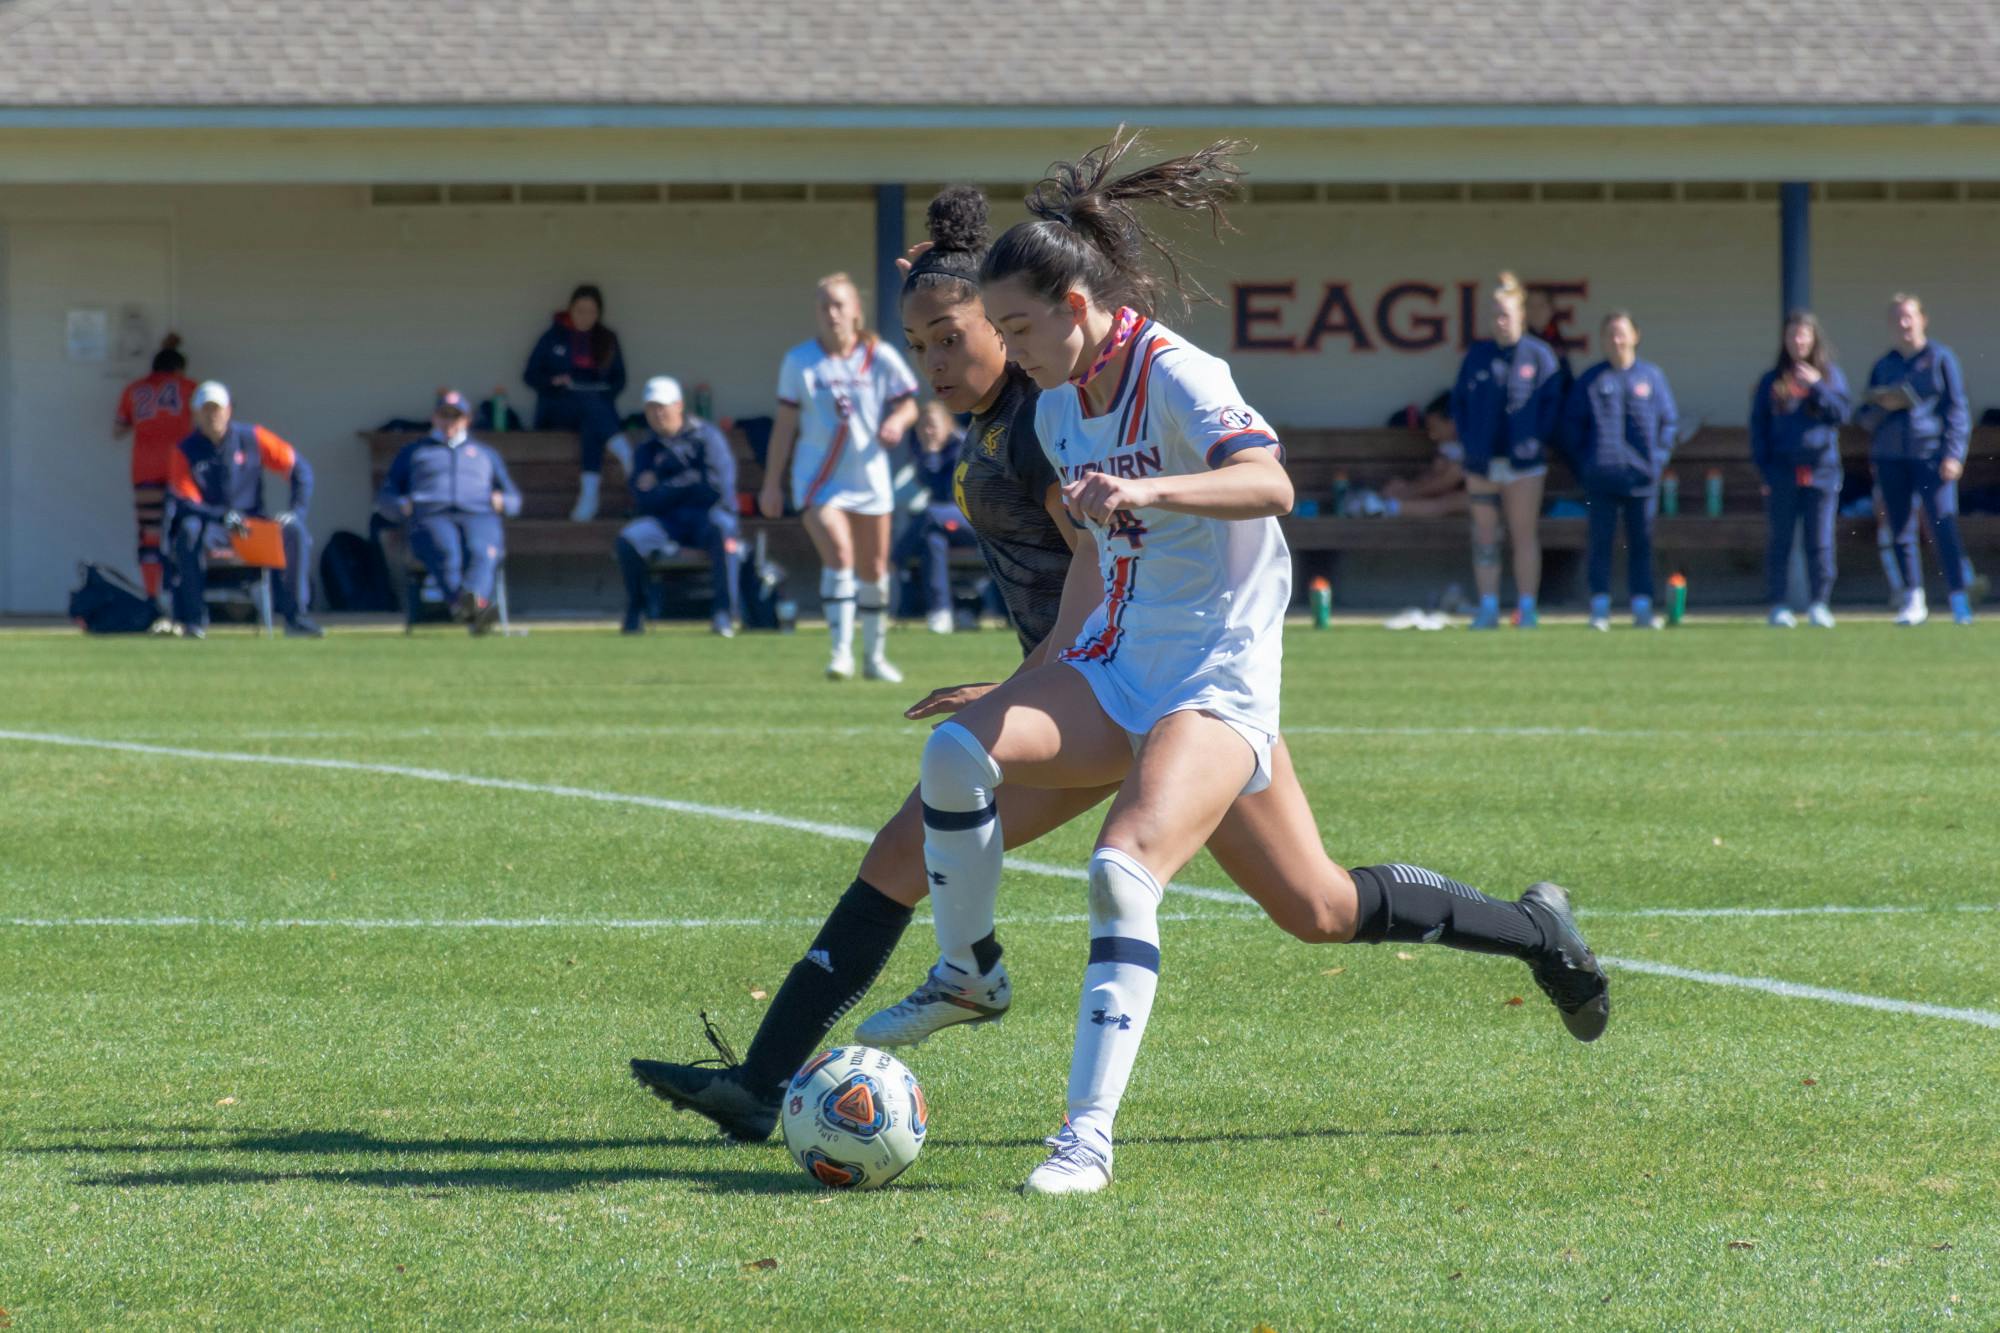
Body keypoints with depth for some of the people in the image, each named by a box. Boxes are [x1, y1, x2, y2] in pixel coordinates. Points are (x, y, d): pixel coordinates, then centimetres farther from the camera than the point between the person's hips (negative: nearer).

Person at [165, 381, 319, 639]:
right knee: (190, 529, -36)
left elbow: (299, 469, -1)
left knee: (294, 530, -25)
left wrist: (296, 511, -15)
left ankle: (295, 617, -20)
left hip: (253, 524, 2)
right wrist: (224, 516, -31)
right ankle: (194, 620, -30)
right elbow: (186, 503, -15)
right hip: (212, 528, -2)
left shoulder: (252, 439, -2)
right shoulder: (185, 452, -6)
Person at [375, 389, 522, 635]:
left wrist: (501, 502, 5)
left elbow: (514, 501, 30)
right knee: (447, 553, -38)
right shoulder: (413, 452, 32)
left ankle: (473, 598, -69)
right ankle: (471, 614, -62)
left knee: (481, 553, -37)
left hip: (479, 516, 1)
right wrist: (402, 506, 0)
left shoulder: (486, 453, 35)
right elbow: (384, 497, 24)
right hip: (430, 518, -1)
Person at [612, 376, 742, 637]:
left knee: (719, 527, -39)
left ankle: (724, 612, -36)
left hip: (707, 516, -3)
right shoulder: (647, 449, 10)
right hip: (667, 522, 3)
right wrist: (688, 483, -10)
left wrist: (663, 489, -5)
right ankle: (635, 612, -6)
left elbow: (716, 488, -13)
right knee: (627, 540, -25)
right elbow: (644, 502, -2)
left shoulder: (706, 437, -1)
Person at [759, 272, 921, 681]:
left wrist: (897, 421, -19)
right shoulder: (799, 361, -3)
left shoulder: (880, 357, -2)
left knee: (873, 570, 11)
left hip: (869, 477, 2)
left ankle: (875, 656, 27)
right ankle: (842, 652, -22)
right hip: (818, 479, -2)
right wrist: (772, 484, 2)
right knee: (839, 553, -23)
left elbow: (908, 404, 6)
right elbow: (785, 424, 2)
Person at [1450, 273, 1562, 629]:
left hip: (1523, 463, -3)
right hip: (1482, 462, 3)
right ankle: (1488, 608, 8)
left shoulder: (1538, 355, 1)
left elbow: (1552, 402, 0)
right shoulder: (1477, 356, 9)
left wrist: (1538, 440, -10)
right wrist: (1466, 439, 1)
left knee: (1525, 535, -1)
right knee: (1485, 536, 4)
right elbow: (1459, 401, 13)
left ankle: (1527, 607, 2)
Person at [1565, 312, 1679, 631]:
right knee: (1600, 541, -1)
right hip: (1600, 478, -1)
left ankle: (1642, 606, 8)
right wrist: (1583, 465, 0)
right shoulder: (1590, 380, 5)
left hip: (1641, 476, 1)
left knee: (1641, 542, 4)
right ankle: (1599, 607, 1)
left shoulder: (1652, 376, 6)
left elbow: (1668, 421, 11)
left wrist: (1659, 458, 0)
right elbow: (1572, 423, 8)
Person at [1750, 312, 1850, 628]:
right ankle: (1778, 605, 5)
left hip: (1821, 471, 0)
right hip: (1782, 473, 0)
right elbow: (1758, 428, 7)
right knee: (1780, 540, 2)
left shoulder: (1831, 375, 9)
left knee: (1820, 542, -1)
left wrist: (1817, 387, -13)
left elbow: (1841, 413, -2)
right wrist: (1764, 470, -1)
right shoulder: (1772, 381, 9)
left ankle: (1819, 604, 3)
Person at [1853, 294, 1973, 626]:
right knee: (1900, 530, 3)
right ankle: (1913, 600, 10)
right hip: (1890, 457, 4)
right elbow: (1863, 418, 19)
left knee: (1944, 524, -14)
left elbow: (1957, 410, 2)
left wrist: (1953, 454, -7)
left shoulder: (1940, 359, 6)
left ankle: (1959, 599, -13)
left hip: (1931, 453, -4)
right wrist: (1883, 406, -2)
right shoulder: (1883, 366, 17)